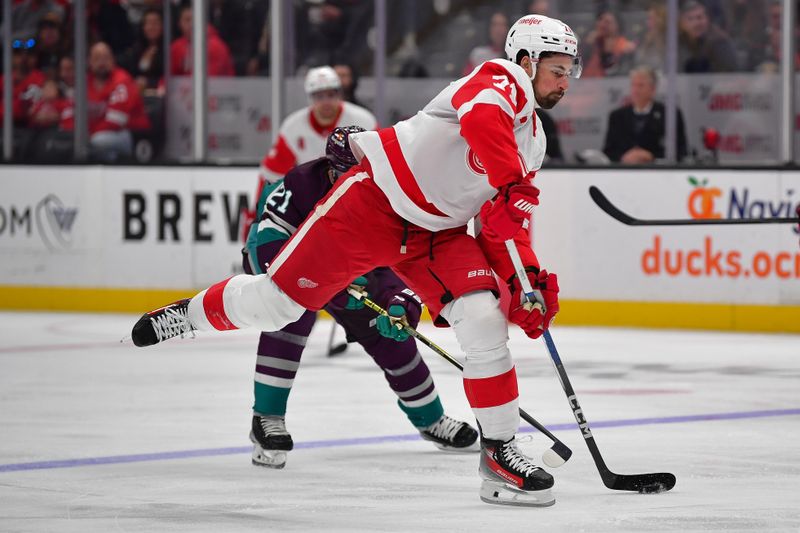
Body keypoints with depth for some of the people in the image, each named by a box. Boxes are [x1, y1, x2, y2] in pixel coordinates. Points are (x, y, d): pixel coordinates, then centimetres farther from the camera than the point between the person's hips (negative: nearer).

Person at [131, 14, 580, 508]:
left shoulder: (534, 142, 13)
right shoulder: (502, 79, -13)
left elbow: (505, 222, 13)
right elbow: (481, 118, -39)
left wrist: (526, 276, -2)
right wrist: (511, 184, -46)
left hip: (436, 233, 7)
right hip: (375, 201, -7)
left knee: (485, 322, -14)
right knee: (276, 299, -1)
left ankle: (500, 451, -6)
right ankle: (192, 313, 29)